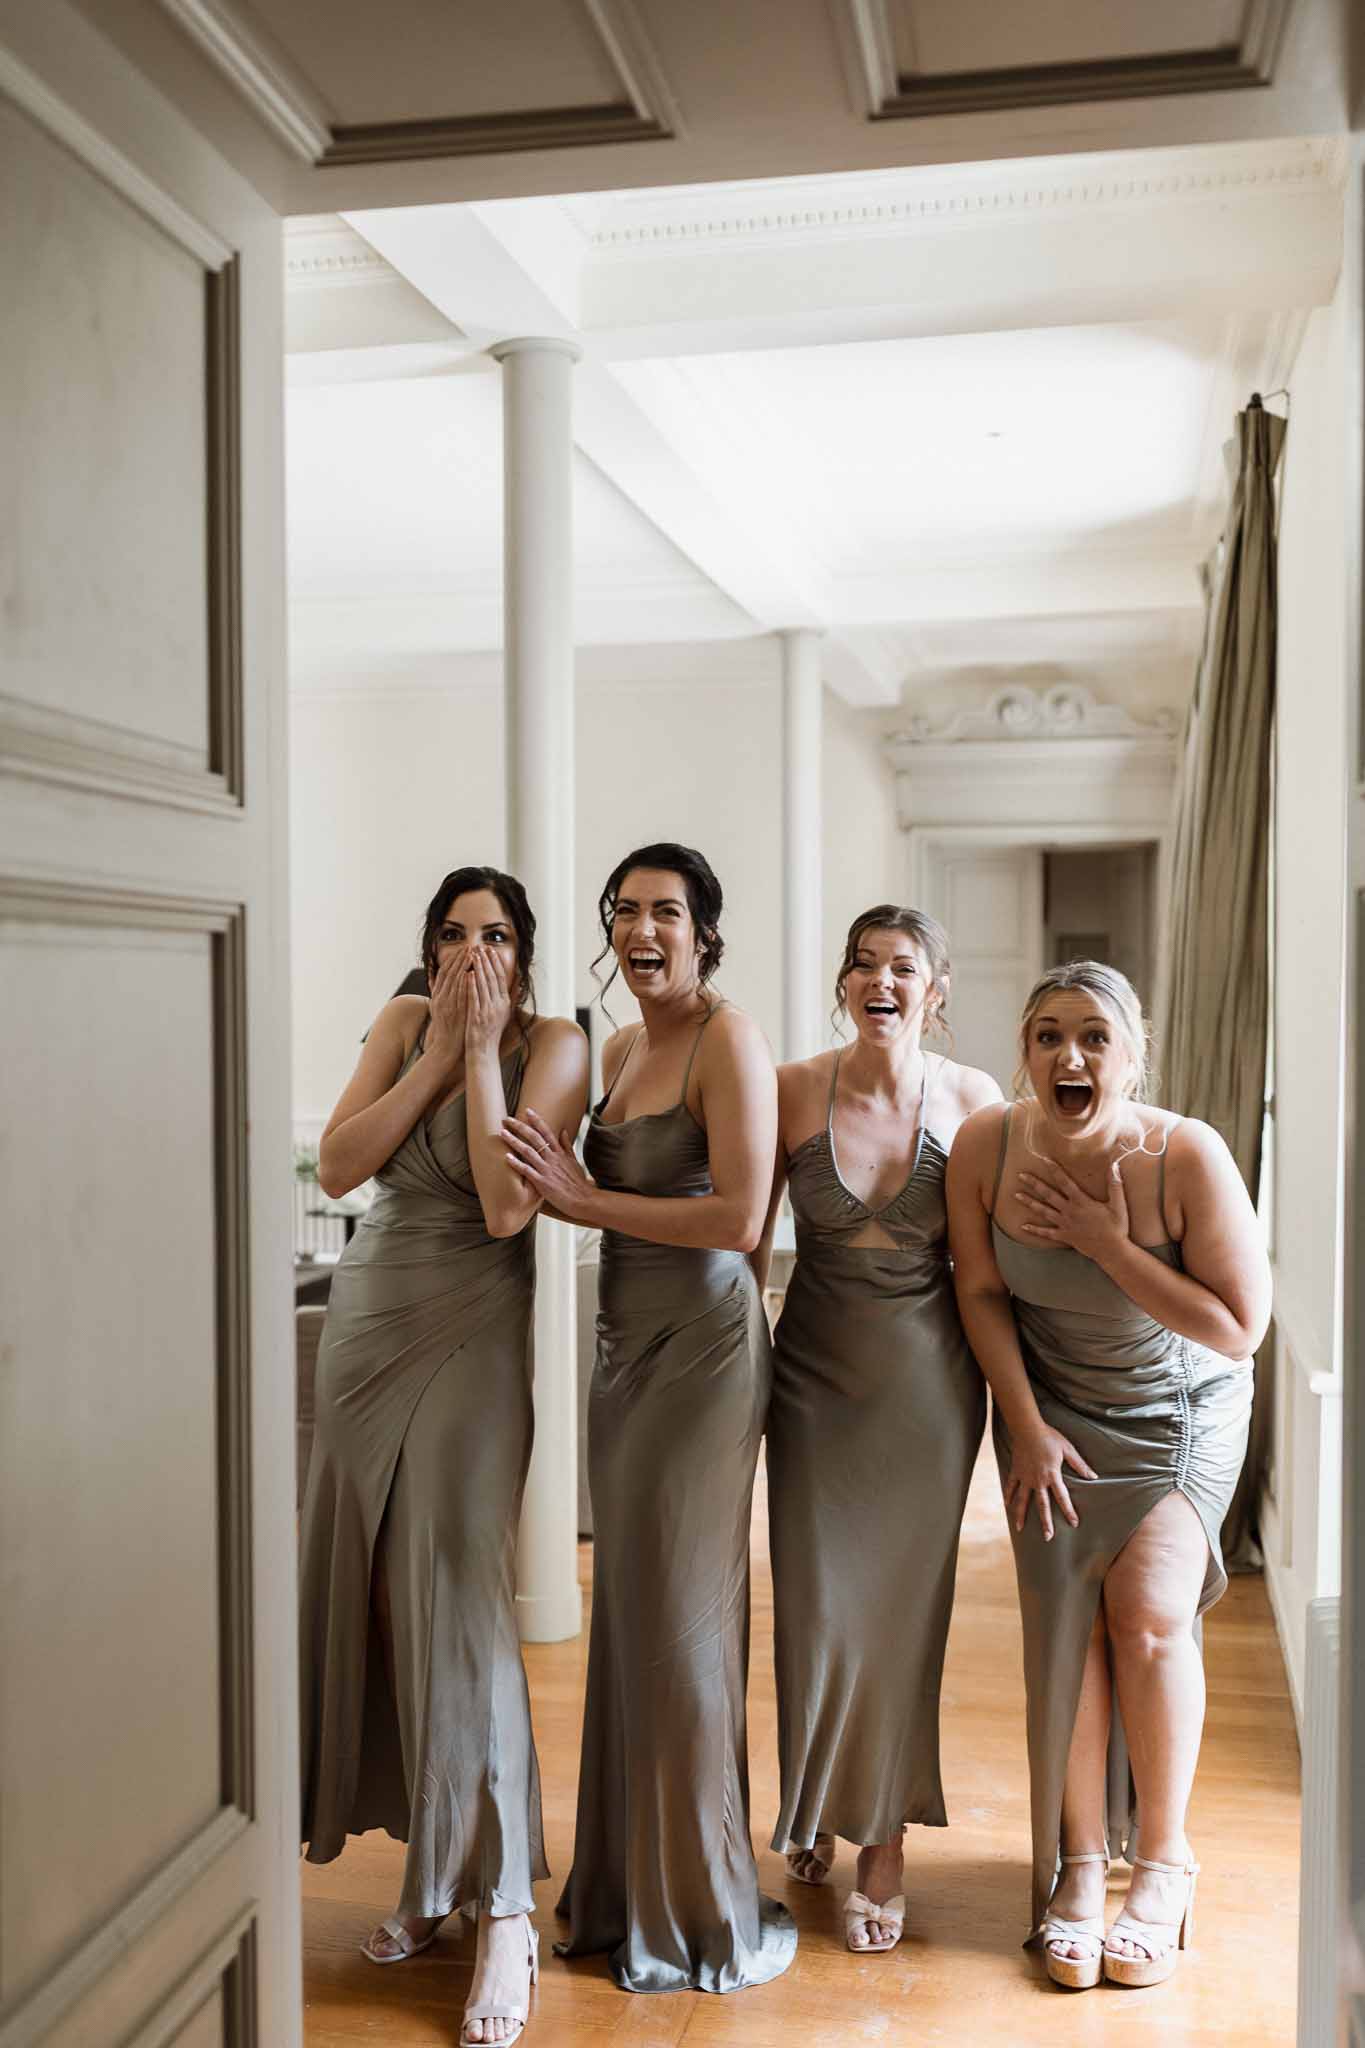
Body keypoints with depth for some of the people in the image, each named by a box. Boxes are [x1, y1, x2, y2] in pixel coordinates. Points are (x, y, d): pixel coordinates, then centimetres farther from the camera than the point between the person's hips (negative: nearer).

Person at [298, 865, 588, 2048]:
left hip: (470, 1330, -5)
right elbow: (337, 1166, -4)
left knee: (456, 1597, -9)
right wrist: (437, 1053, -9)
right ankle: (430, 1866, 24)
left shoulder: (552, 1045, -8)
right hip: (369, 1317, 6)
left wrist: (483, 1052, -15)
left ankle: (503, 1912, 1)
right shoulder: (404, 1021, 6)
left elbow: (507, 1207, -20)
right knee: (371, 1592, 9)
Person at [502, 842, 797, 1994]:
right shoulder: (621, 1048, 13)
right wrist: (567, 1189, 0)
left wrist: (589, 1202, -13)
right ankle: (625, 1892, 29)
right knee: (627, 1609, 13)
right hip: (628, 1341, 8)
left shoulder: (728, 1040, -12)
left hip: (701, 1341, -8)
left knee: (679, 1619, 1)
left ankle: (699, 1918, 18)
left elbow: (739, 1217, -19)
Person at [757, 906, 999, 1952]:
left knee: (905, 1609, 6)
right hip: (816, 1375, 0)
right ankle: (818, 1807, 32)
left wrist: (1011, 1392, 3)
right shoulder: (793, 1091, -5)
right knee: (821, 1609, 3)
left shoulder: (971, 1098, -5)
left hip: (928, 1382, 0)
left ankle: (884, 1848, 25)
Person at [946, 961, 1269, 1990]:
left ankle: (1165, 1858, 6)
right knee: (1065, 1618, -8)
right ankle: (1080, 1864, 8)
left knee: (1147, 1606, -15)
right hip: (1054, 1410, 2)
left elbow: (1239, 1326, -23)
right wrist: (1027, 1427, -7)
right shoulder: (986, 1145, -19)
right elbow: (982, 1293, -5)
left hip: (1180, 1412, -1)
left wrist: (1107, 1243, -28)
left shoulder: (1187, 1155, -25)